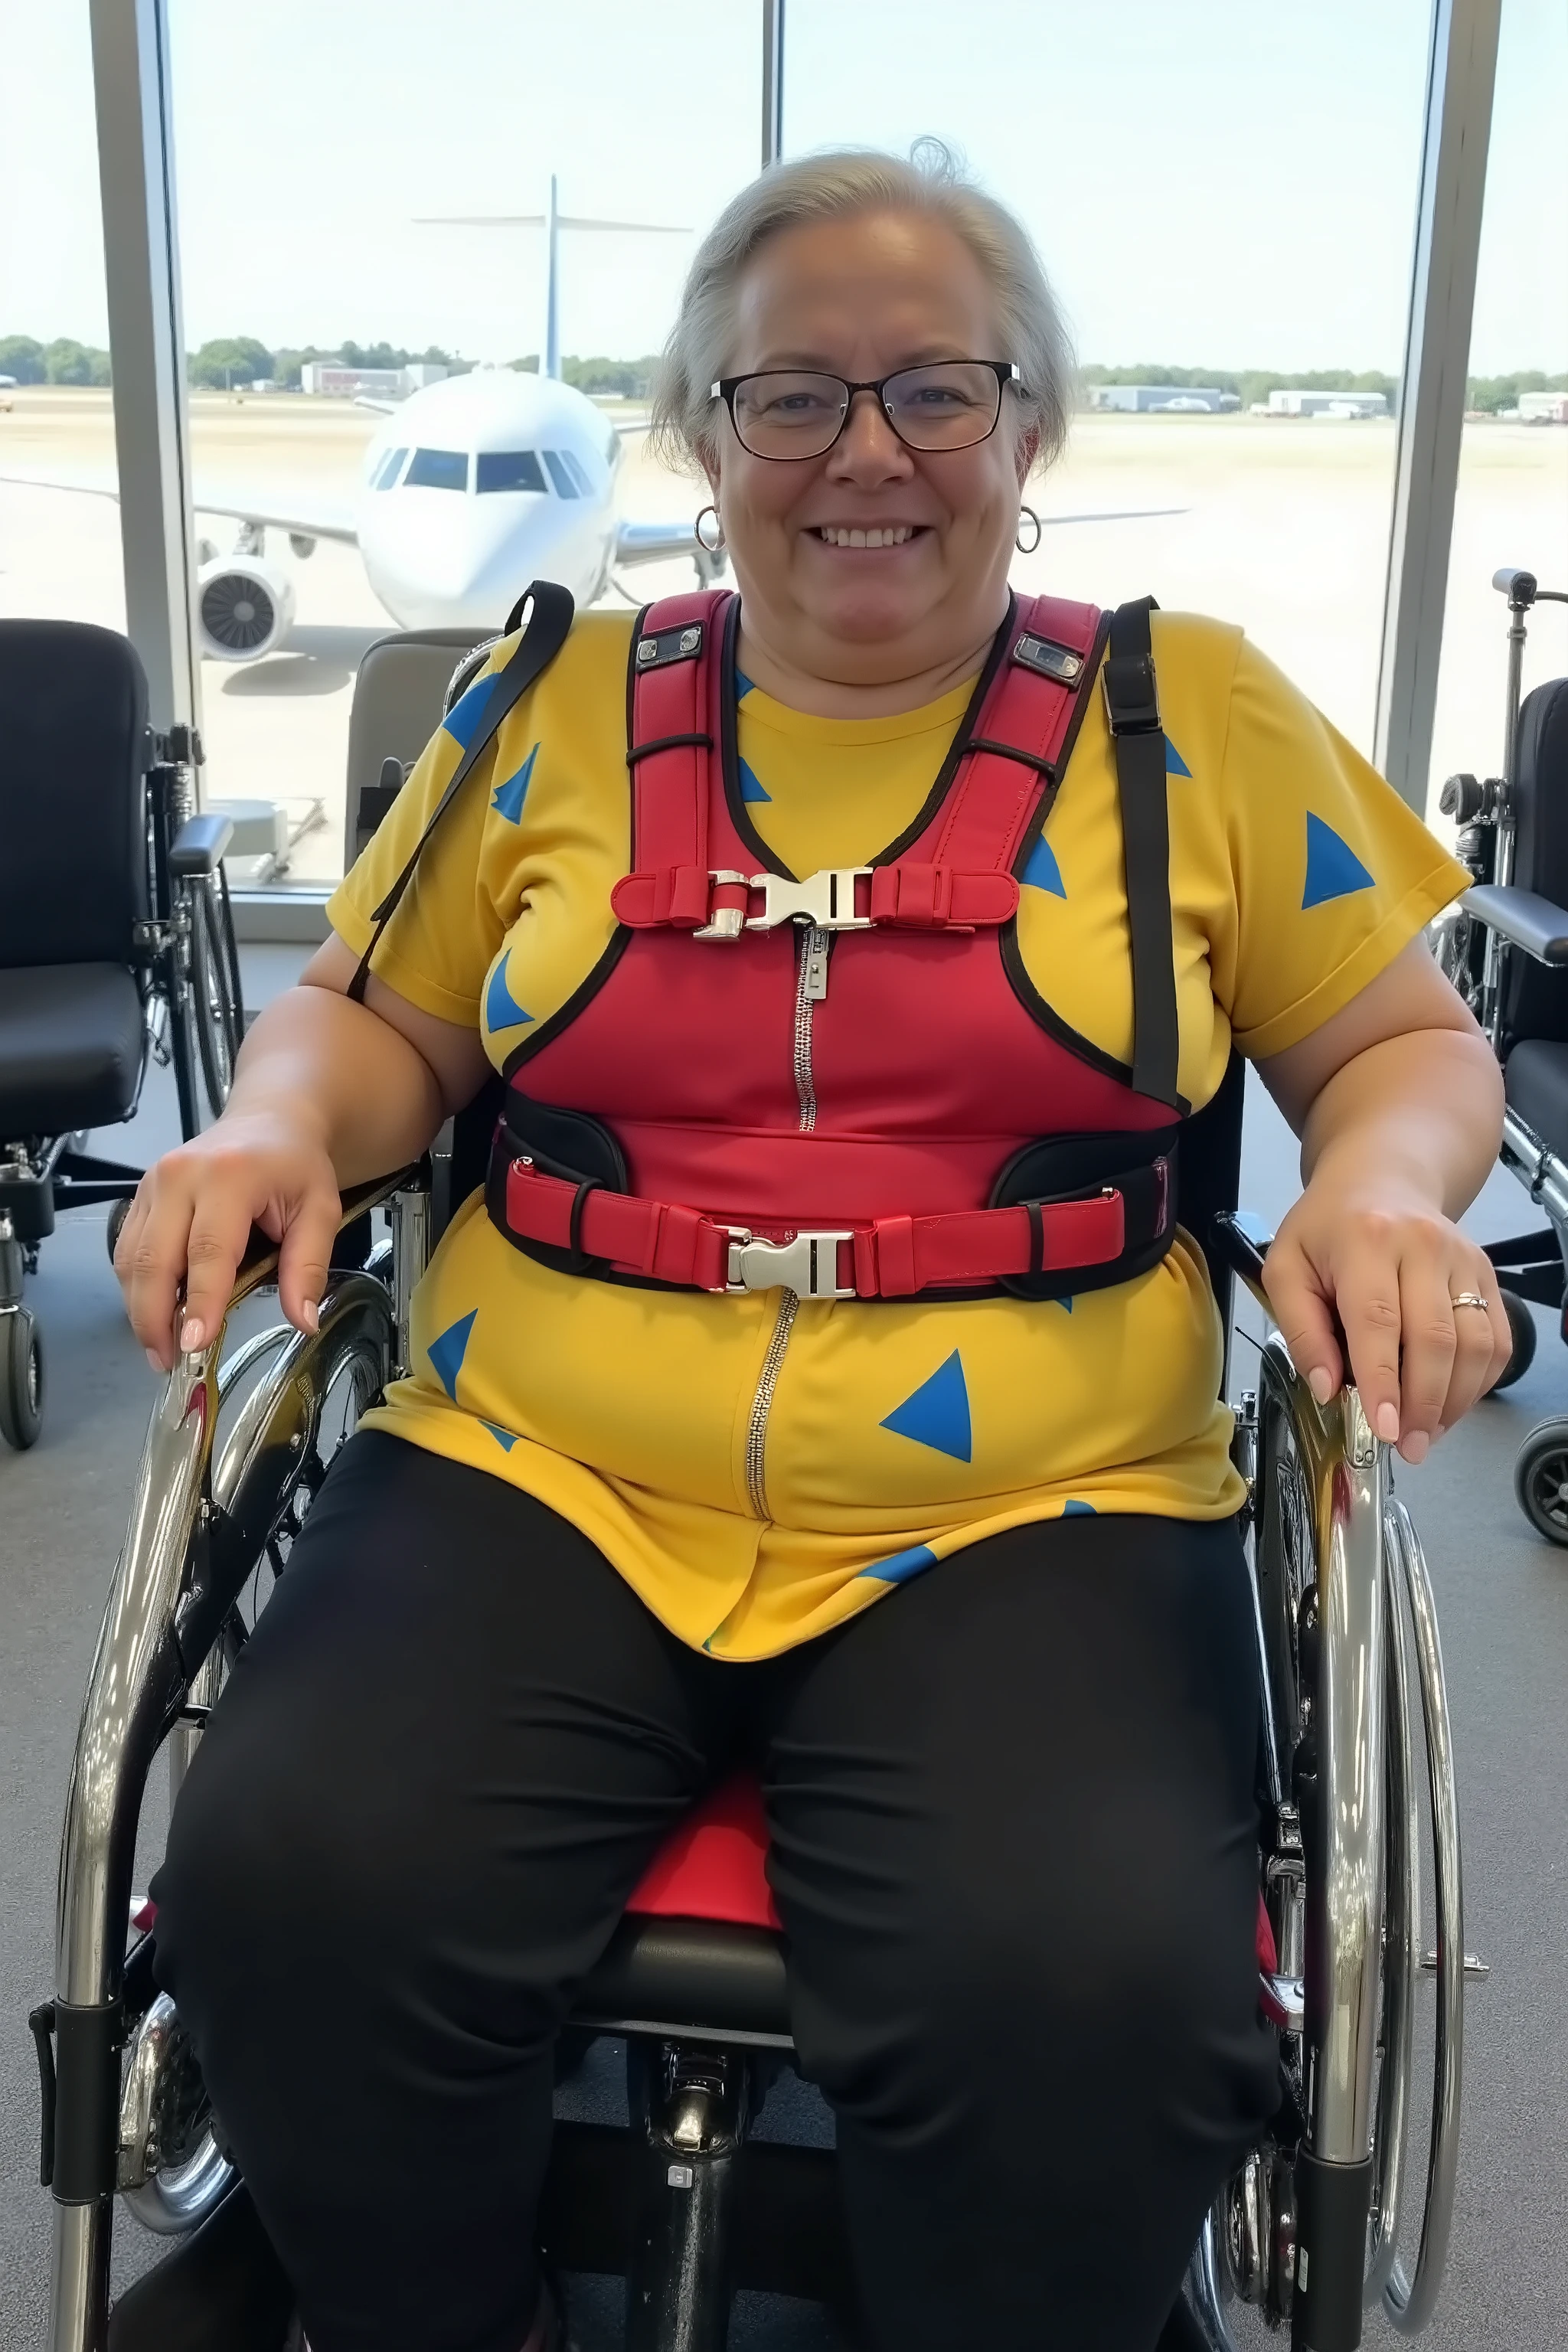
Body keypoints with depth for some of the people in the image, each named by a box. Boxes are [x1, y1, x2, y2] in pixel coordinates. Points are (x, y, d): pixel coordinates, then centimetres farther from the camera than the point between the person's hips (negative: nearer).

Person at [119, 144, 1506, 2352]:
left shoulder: (1195, 714, 9)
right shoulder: (557, 704, 12)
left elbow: (1415, 1045, 13)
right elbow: (377, 1018, 19)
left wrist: (1386, 1184, -10)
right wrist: (275, 1125, -4)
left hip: (1032, 1517, -1)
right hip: (536, 1482, 2)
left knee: (1092, 1994, -28)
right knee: (297, 1883, -24)